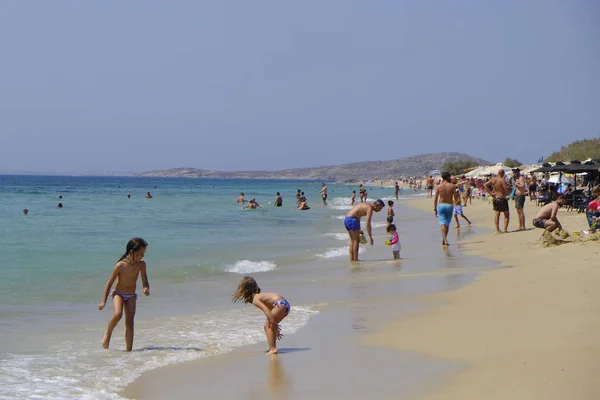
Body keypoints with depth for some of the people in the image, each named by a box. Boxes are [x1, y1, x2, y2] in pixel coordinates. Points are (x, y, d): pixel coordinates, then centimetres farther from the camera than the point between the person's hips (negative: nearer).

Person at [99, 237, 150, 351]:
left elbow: (145, 282, -5)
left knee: (130, 322, -4)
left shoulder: (141, 265, -8)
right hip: (118, 294, -3)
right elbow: (110, 283, -9)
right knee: (118, 314, -29)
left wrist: (146, 289, -30)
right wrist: (104, 301, -6)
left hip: (131, 296, 3)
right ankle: (108, 333, -3)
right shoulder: (121, 265, -18)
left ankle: (129, 350, -2)